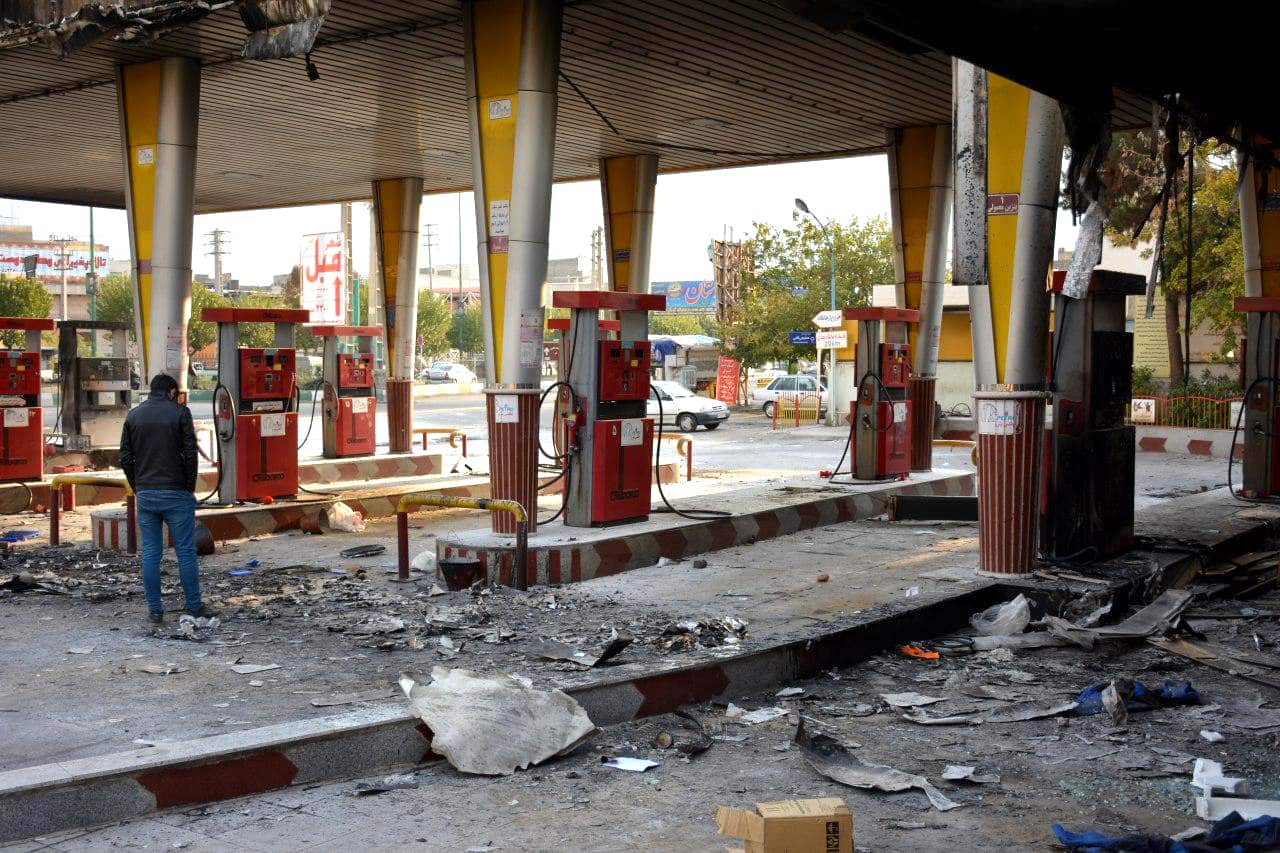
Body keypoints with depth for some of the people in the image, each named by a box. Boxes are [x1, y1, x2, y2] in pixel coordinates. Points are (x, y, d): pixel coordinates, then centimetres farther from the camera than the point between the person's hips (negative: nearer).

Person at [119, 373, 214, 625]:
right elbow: (190, 453, -9)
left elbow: (125, 458, 5)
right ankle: (194, 607, 8)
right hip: (176, 493, -3)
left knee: (151, 553, 7)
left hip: (145, 494, 4)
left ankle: (155, 611, 9)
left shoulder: (134, 415, 8)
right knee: (185, 552, 3)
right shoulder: (179, 412, -4)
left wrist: (138, 488, 11)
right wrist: (190, 487, 0)